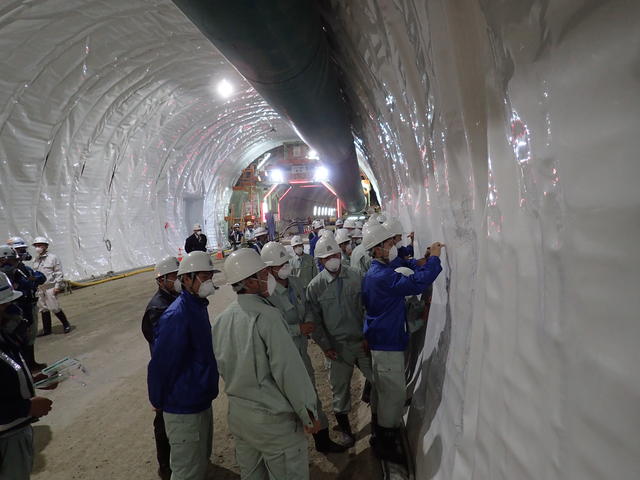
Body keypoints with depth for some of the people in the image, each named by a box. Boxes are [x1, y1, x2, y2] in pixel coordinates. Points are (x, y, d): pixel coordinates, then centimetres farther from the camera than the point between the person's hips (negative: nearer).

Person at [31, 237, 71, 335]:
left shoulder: (52, 258, -5)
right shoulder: (35, 260, 12)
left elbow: (59, 273, -7)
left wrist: (57, 286, -13)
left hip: (50, 287, -6)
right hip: (39, 288, 6)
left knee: (54, 308, -7)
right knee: (43, 309, 10)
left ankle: (66, 325, 8)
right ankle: (46, 330, 19)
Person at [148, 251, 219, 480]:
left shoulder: (198, 306, 4)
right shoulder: (176, 316, -27)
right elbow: (159, 365, -23)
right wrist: (159, 402, -10)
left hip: (201, 402, 9)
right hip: (184, 409, -9)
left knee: (202, 460, 25)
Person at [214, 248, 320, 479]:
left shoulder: (221, 320, -1)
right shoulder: (266, 316, -23)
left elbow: (223, 367, 9)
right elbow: (289, 370, -22)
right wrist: (308, 414, -12)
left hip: (236, 414, 7)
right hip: (272, 419, -7)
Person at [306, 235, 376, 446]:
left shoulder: (356, 277, -4)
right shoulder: (315, 286, -6)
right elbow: (315, 320, -2)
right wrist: (326, 347, -6)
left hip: (363, 342, 1)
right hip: (338, 347, -1)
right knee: (340, 389, 12)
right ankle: (345, 430, 35)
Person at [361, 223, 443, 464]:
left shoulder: (375, 272, 8)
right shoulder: (382, 276, -26)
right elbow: (416, 284, -33)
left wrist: (418, 263, 4)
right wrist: (433, 258, -21)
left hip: (381, 341, 11)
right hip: (388, 343, -11)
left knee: (385, 390, 23)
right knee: (395, 394, 3)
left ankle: (382, 432, 41)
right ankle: (385, 444, 19)